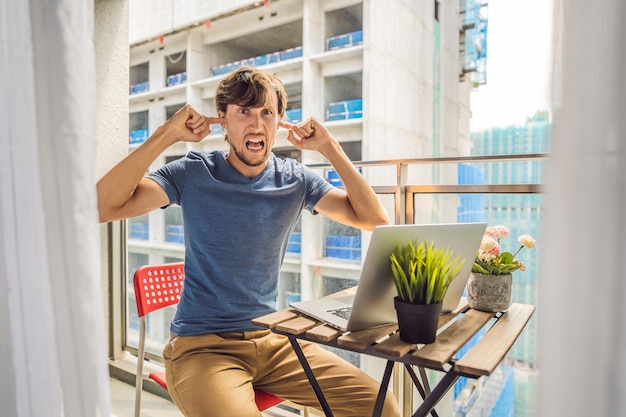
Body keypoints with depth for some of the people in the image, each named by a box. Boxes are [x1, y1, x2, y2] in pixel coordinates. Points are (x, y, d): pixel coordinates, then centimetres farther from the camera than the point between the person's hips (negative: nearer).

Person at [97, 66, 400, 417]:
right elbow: (103, 207, -18)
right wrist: (167, 135, -17)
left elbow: (375, 219, -5)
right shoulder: (194, 174, -6)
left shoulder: (296, 180, 1)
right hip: (201, 345, -2)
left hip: (273, 339, 3)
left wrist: (330, 148, -9)